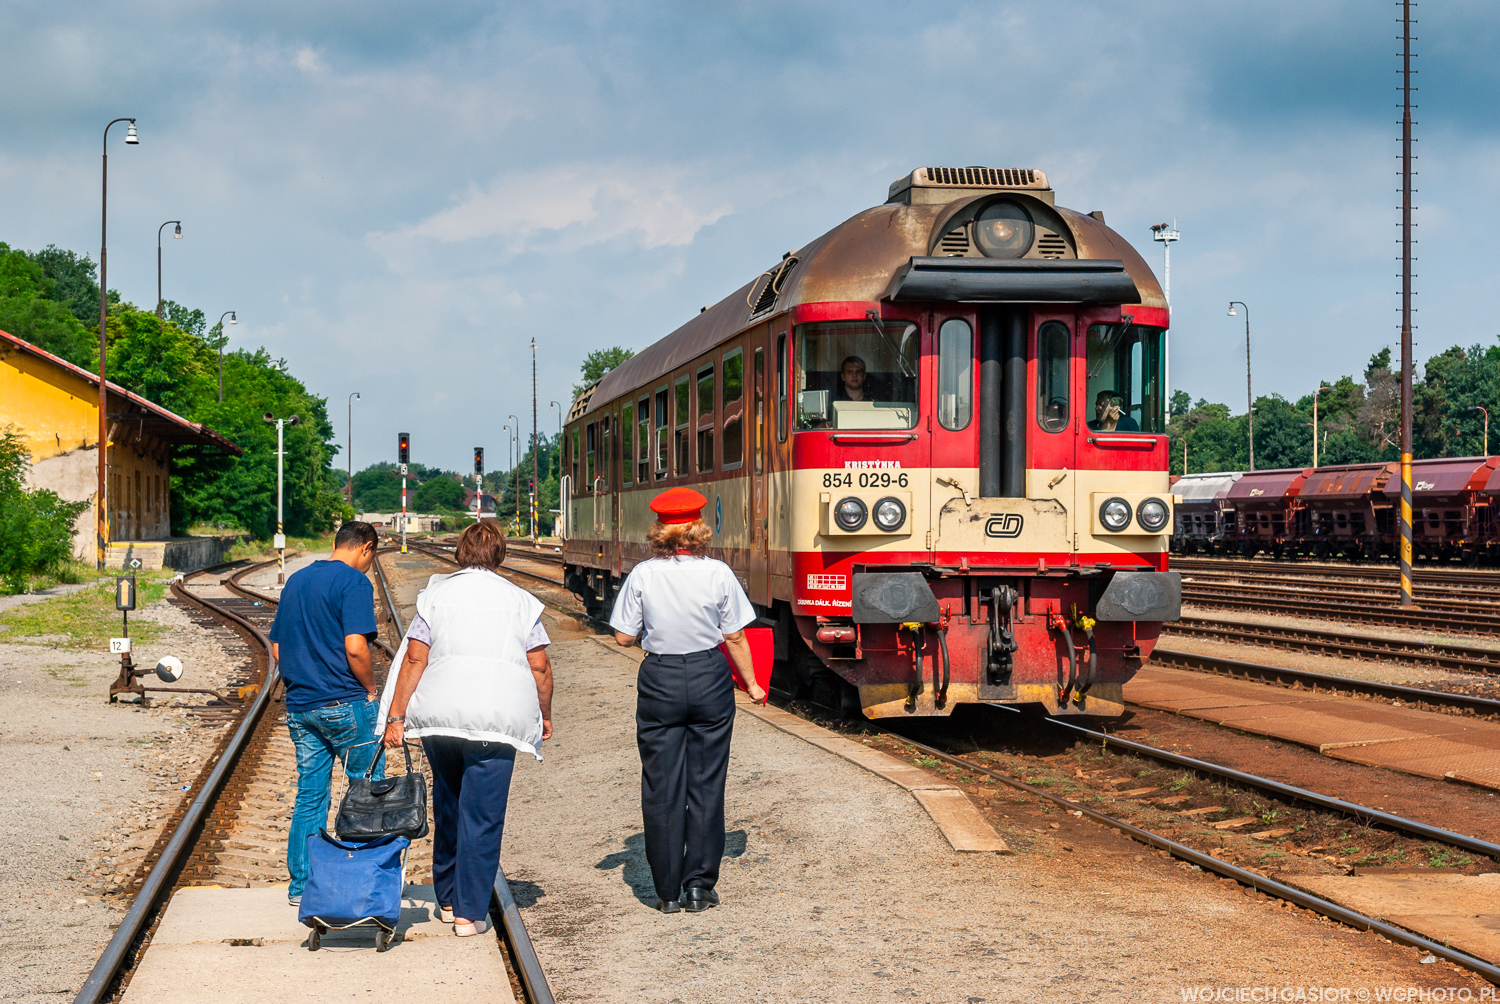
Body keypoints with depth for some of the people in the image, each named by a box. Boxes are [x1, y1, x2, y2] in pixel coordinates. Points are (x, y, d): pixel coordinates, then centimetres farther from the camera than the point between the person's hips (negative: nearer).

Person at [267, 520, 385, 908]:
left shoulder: (296, 580, 14)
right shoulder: (354, 582, -10)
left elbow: (276, 648, 17)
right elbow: (355, 647, -20)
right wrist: (371, 688, -6)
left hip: (299, 703, 7)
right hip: (344, 703, -7)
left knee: (309, 795, 10)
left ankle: (300, 885, 11)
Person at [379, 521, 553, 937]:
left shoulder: (436, 594, 10)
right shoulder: (519, 600, 9)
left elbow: (414, 658, 2)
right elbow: (540, 667, 5)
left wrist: (396, 716, 3)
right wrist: (544, 715, 20)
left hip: (439, 713, 2)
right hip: (497, 715, -2)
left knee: (448, 806, 19)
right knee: (482, 815, 1)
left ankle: (447, 900, 28)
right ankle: (469, 912, 0)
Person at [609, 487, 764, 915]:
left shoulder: (642, 576, -7)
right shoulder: (718, 574, -7)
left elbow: (624, 637, -2)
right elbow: (736, 639, -2)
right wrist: (751, 684, 11)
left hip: (659, 682, 0)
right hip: (709, 680, 0)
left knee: (661, 788, 7)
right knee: (706, 784, 8)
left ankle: (668, 892, 10)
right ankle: (700, 887, 10)